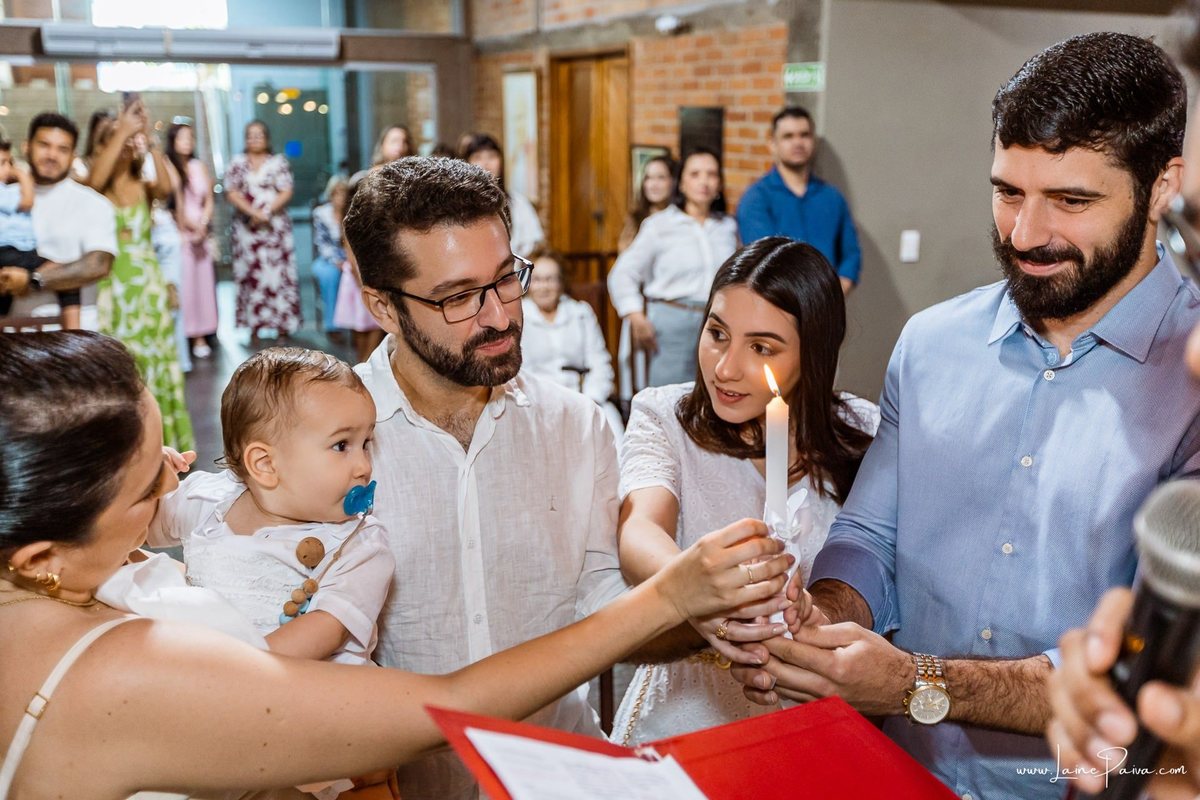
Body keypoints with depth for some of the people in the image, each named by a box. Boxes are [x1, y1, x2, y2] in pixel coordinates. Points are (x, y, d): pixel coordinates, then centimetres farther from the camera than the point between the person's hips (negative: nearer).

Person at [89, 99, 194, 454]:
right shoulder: (96, 192, 0)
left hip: (148, 284, 2)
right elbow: (95, 180, -25)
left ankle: (161, 439, 19)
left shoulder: (143, 186, 5)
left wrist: (148, 140, -21)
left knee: (154, 361, 8)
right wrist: (122, 131, -23)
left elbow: (166, 187, -18)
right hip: (113, 286, -2)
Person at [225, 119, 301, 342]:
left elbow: (286, 192, -2)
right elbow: (232, 193, 0)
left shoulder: (278, 162, 6)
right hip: (246, 229, 1)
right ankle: (254, 326, 4)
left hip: (276, 227, -1)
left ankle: (283, 325, 1)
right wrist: (254, 212, -14)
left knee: (278, 274, -3)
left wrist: (266, 212, -14)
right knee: (251, 276, 0)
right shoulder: (237, 163, 9)